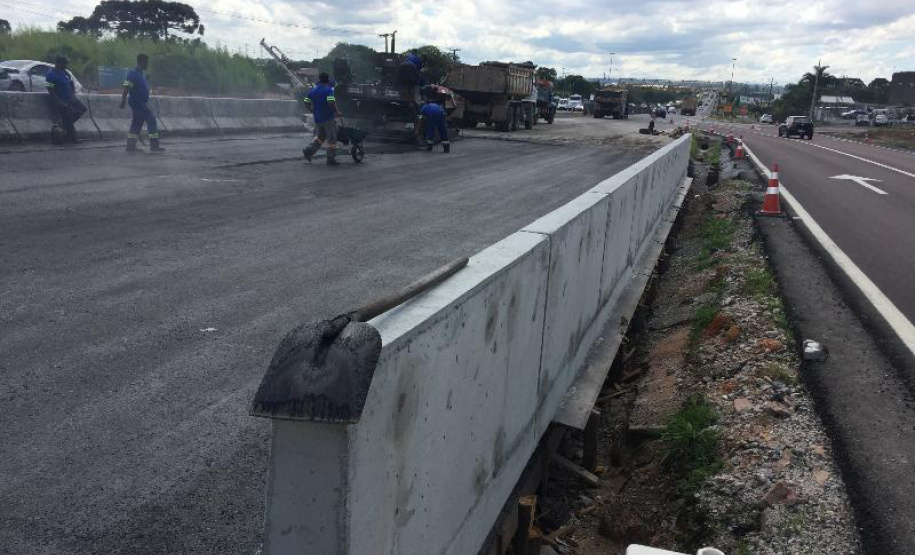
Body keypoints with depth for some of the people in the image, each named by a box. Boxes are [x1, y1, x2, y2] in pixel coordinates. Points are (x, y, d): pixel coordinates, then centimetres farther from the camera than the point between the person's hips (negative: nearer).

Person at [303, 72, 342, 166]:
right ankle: (331, 159, 1)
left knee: (321, 136, 22)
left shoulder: (312, 90, 10)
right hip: (328, 118, -7)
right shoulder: (328, 90, -11)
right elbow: (331, 103, -25)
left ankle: (309, 150, 9)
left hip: (317, 118, 7)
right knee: (332, 138, 2)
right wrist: (337, 112, -14)